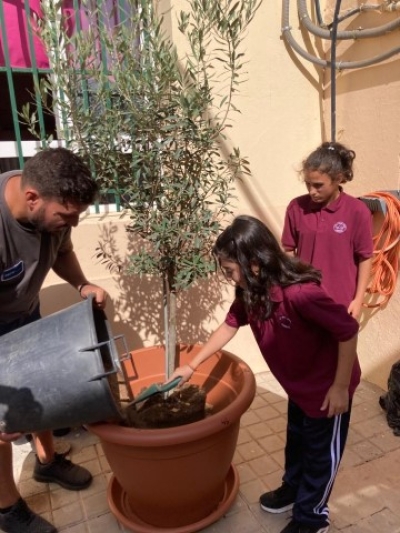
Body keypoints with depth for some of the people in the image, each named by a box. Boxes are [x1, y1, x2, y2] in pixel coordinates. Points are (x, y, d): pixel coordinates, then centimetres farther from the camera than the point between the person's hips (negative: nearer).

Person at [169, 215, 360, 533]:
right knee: (296, 440, 27)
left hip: (326, 387, -7)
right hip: (298, 385, 7)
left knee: (320, 451, 15)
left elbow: (348, 330, -30)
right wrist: (192, 366, 5)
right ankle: (293, 489, 52)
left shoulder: (301, 293, -38)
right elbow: (230, 325, 2)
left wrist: (339, 387, -22)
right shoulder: (251, 291, -12)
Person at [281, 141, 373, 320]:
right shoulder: (296, 207, -6)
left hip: (341, 302, -2)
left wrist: (358, 299, -6)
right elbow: (289, 251, 2)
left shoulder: (357, 211, -13)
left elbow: (365, 258, -6)